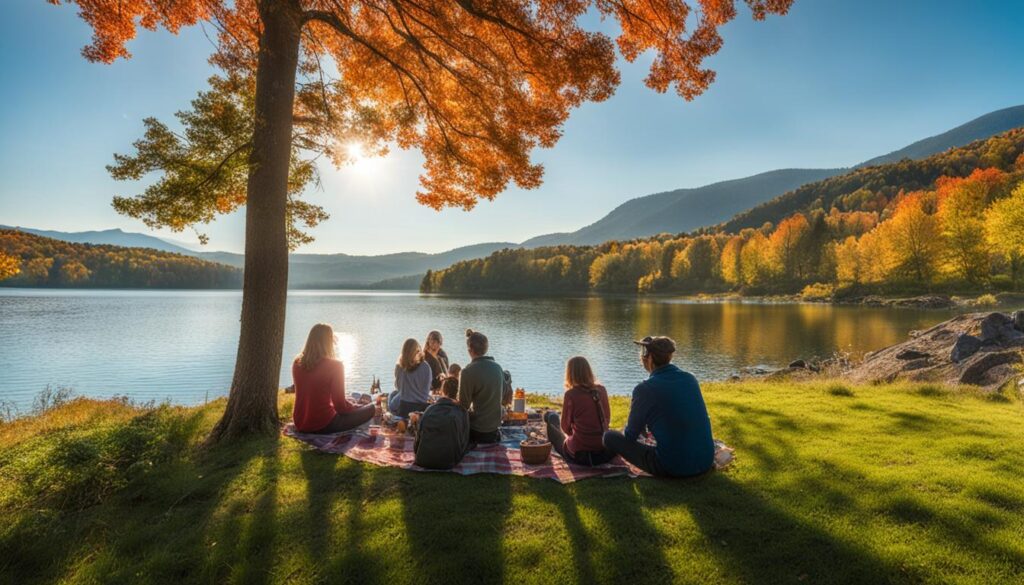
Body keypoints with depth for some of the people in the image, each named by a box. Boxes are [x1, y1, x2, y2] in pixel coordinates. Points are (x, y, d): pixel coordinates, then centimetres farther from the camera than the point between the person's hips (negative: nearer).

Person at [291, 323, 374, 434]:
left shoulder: (297, 362, 0)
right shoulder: (334, 365, -18)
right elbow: (340, 404, -15)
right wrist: (356, 407, 7)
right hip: (323, 425, -7)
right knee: (371, 408, 4)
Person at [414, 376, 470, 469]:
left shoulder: (429, 409, -5)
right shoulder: (462, 412, -9)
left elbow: (418, 438, 3)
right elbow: (463, 441, 0)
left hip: (423, 461, 1)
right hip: (447, 463, -1)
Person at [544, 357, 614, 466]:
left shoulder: (571, 394, -13)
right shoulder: (601, 390, -1)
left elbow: (565, 427, -3)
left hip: (579, 455, -4)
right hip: (604, 452, 5)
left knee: (551, 416, 17)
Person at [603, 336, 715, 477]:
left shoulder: (645, 389, -14)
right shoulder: (690, 378, 2)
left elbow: (630, 435, -2)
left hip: (673, 467, -7)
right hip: (706, 461, 7)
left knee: (610, 437, 3)